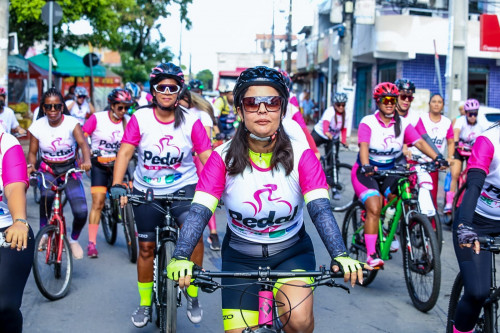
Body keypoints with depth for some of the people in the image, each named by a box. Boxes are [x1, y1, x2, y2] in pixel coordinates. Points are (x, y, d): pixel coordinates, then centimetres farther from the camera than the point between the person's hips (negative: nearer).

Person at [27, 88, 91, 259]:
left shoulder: (71, 123, -14)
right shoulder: (37, 126, -8)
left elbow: (82, 142, -29)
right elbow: (32, 152, -3)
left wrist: (86, 160, -50)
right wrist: (30, 165, -25)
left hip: (70, 169, -1)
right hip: (47, 169, 1)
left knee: (81, 212, -17)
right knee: (47, 194, -36)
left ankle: (74, 239, 16)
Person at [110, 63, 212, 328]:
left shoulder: (191, 121, -9)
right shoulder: (140, 118, -8)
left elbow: (207, 157, -13)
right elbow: (125, 152, -13)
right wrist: (117, 186, -27)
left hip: (183, 187, -1)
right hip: (146, 190, 1)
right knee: (146, 246, 8)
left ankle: (192, 294, -3)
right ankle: (145, 304, 29)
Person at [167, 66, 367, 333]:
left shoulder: (301, 156, -13)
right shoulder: (223, 158, -13)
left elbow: (320, 210, -22)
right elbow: (199, 211, -22)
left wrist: (340, 256, -39)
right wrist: (180, 258, -39)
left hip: (291, 253, -1)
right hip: (241, 258, 1)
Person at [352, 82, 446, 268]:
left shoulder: (402, 124, 1)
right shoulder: (368, 122, -10)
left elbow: (419, 142, -12)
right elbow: (363, 146, -25)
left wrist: (437, 157, -29)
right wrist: (366, 166, -44)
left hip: (389, 171, 4)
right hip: (367, 172, -4)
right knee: (374, 209, -23)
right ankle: (371, 255, -18)